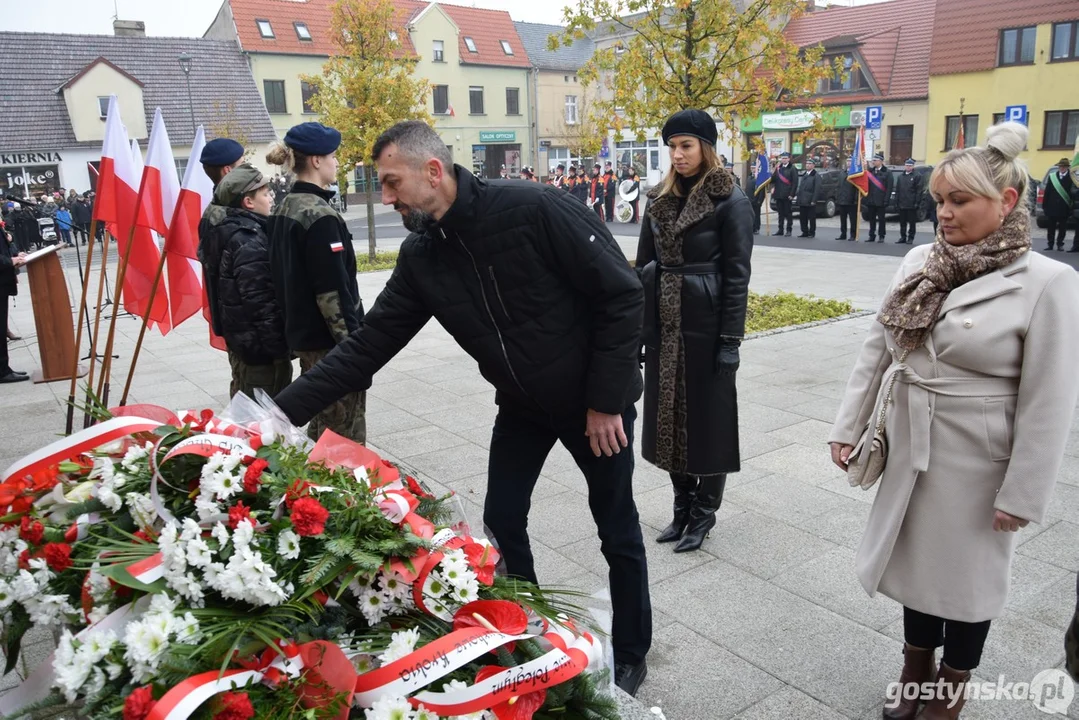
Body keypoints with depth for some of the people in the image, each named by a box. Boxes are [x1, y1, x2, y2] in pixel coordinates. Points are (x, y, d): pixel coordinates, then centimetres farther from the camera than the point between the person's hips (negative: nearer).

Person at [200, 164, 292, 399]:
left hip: (240, 342, 11)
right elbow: (261, 304, -24)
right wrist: (280, 349, -20)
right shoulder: (249, 242, -20)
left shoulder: (229, 231, 12)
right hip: (260, 348, -10)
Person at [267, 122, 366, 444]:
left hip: (302, 334, 10)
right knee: (345, 436, 0)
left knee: (320, 425, 20)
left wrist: (296, 322, 20)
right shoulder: (319, 215, -18)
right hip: (329, 340, -10)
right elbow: (333, 291, -21)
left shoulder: (283, 209, 10)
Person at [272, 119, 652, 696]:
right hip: (522, 404, 6)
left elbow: (622, 294, -22)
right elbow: (367, 344, -6)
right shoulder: (421, 257, -7)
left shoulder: (533, 210, -27)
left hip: (595, 400, -5)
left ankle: (630, 655, 32)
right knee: (502, 523, 10)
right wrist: (284, 410, -13)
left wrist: (606, 399, -20)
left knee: (617, 530, 10)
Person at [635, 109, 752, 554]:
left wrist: (731, 340, -14)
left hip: (705, 323, -6)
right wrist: (636, 327, 7)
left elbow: (737, 275, -10)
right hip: (663, 324, 6)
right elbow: (644, 266, 11)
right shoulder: (659, 199, 9)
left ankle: (703, 513, 20)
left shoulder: (730, 201, -8)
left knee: (707, 414, 5)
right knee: (669, 413, 12)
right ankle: (682, 507, 27)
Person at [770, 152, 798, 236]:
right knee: (780, 213, 10)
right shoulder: (778, 168, 12)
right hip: (778, 194, 5)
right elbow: (773, 179, 11)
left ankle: (789, 230, 5)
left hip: (787, 195, -5)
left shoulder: (792, 169, -4)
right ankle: (780, 230, 15)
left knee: (788, 213, 0)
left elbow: (795, 183, -8)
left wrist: (792, 194, -15)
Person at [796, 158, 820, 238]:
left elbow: (817, 189, -11)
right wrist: (799, 199, 12)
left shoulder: (816, 176, -5)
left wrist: (814, 200, -17)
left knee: (812, 218, 0)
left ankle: (812, 233, 7)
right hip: (802, 201, 7)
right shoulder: (803, 175, 18)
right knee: (802, 218, 7)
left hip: (810, 202, -7)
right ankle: (805, 232, 16)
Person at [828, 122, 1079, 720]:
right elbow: (876, 349, 5)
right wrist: (847, 426, 4)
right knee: (915, 558, 19)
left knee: (966, 573, 14)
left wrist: (1022, 494, -13)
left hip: (974, 460, -4)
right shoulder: (918, 263, -1)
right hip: (907, 447, 5)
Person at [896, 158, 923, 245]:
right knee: (902, 222, 9)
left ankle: (910, 238, 6)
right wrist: (897, 201, 6)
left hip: (911, 204, -5)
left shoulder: (916, 176, -1)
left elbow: (919, 190, -6)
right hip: (902, 204, 5)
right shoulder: (900, 177, 14)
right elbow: (897, 190, 14)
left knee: (912, 222, 1)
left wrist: (916, 202, -12)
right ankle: (903, 237, 16)